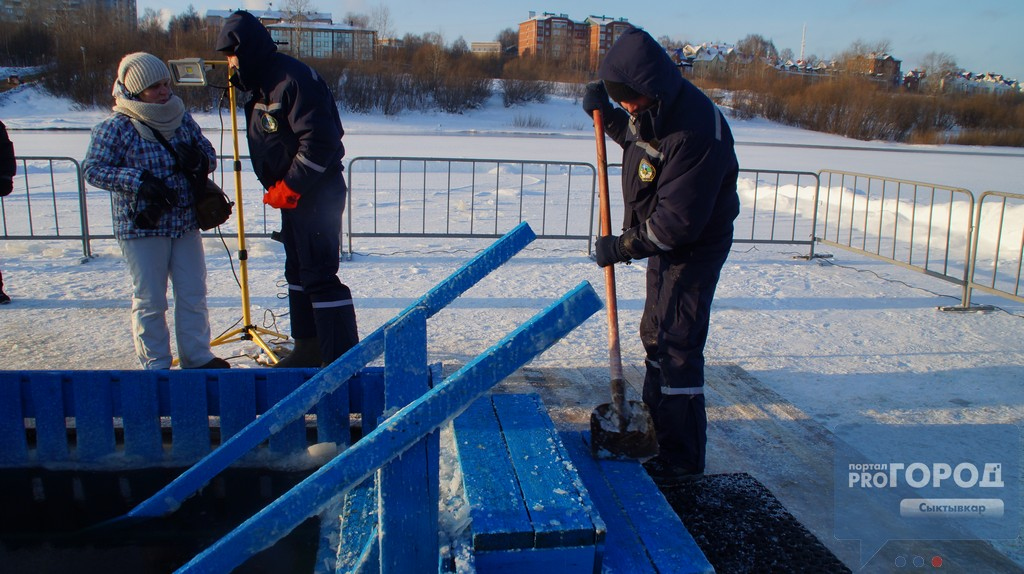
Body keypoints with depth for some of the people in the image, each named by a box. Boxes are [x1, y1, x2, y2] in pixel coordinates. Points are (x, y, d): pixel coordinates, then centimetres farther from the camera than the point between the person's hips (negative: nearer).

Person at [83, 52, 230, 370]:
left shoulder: (182, 118, 6)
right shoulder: (115, 127, -8)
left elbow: (209, 155, 13)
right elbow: (93, 169, -9)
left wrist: (198, 160, -12)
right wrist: (139, 180, -21)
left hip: (186, 224, 5)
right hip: (141, 226, -5)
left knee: (193, 295, 12)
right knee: (150, 301, 4)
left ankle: (197, 357, 26)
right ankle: (155, 365, 17)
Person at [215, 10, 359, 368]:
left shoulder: (292, 79, -19)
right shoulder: (260, 83, 13)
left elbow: (319, 141, -25)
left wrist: (288, 187, -20)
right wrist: (278, 188, 10)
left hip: (318, 194, -10)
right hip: (292, 194, 11)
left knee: (319, 275, -10)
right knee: (298, 271, 16)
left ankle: (343, 358, -4)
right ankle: (309, 349, 29)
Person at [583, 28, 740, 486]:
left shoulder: (696, 131, -31)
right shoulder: (653, 109, -2)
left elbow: (679, 221, -31)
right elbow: (635, 135, 23)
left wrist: (624, 246, -21)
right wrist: (605, 115, 4)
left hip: (694, 248, -10)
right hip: (663, 241, 10)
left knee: (676, 344, -7)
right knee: (655, 333, 20)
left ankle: (682, 458, 5)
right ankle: (656, 420, 39)